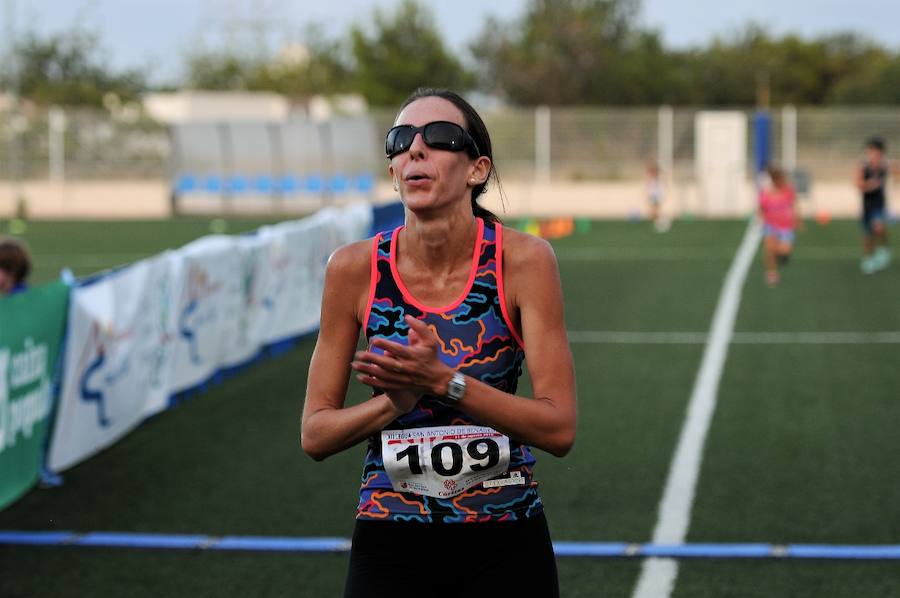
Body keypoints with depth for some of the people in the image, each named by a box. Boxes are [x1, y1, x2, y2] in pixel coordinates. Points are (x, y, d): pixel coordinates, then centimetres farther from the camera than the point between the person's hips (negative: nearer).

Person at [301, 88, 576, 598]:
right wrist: (396, 401, -20)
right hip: (390, 545, 1)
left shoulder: (523, 259, -11)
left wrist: (443, 382, -23)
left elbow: (559, 429, -13)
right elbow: (315, 435, -3)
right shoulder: (356, 268, -7)